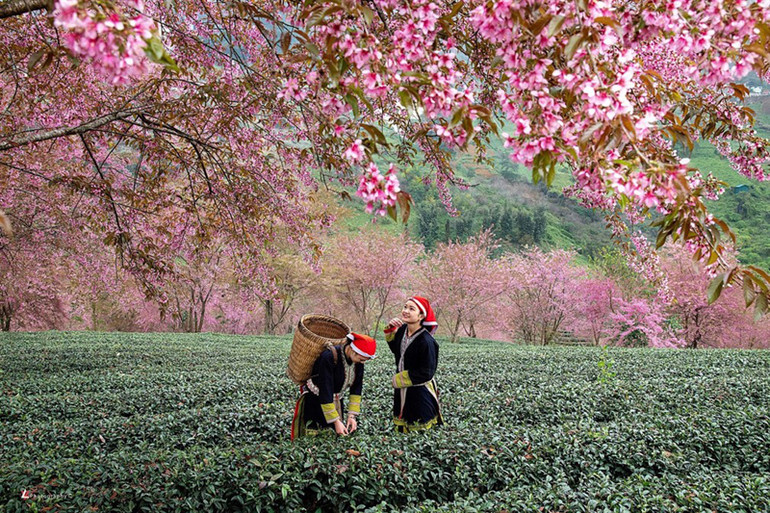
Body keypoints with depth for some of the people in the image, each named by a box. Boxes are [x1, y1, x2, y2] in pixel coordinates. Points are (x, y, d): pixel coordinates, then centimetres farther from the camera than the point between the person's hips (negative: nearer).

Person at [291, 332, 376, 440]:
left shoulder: (358, 360, -12)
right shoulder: (328, 357, -31)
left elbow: (356, 389, -3)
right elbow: (325, 392, -29)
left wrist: (352, 415, -9)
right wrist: (336, 421, -26)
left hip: (336, 401, 6)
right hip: (315, 401, -5)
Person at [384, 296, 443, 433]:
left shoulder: (426, 341, -26)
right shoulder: (402, 329, -4)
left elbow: (426, 373, -21)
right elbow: (396, 350, 16)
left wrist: (399, 379, -11)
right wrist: (390, 330, 0)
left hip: (420, 394, -7)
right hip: (401, 391, 7)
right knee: (401, 430, 19)